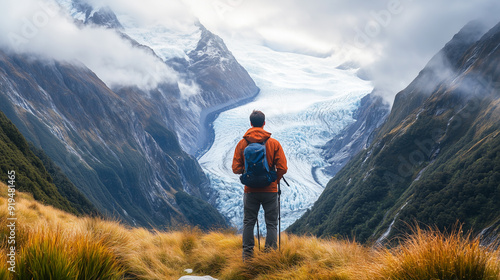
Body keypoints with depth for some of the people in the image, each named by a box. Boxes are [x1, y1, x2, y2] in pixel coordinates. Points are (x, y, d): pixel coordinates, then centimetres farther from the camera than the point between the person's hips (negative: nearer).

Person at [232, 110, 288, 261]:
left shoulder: (242, 143, -3)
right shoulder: (274, 143, -7)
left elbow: (236, 168, -3)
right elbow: (282, 168, -8)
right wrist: (275, 180, 10)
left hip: (250, 190, 1)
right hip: (270, 190, -1)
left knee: (248, 222, 12)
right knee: (271, 223, 7)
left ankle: (247, 254, 12)